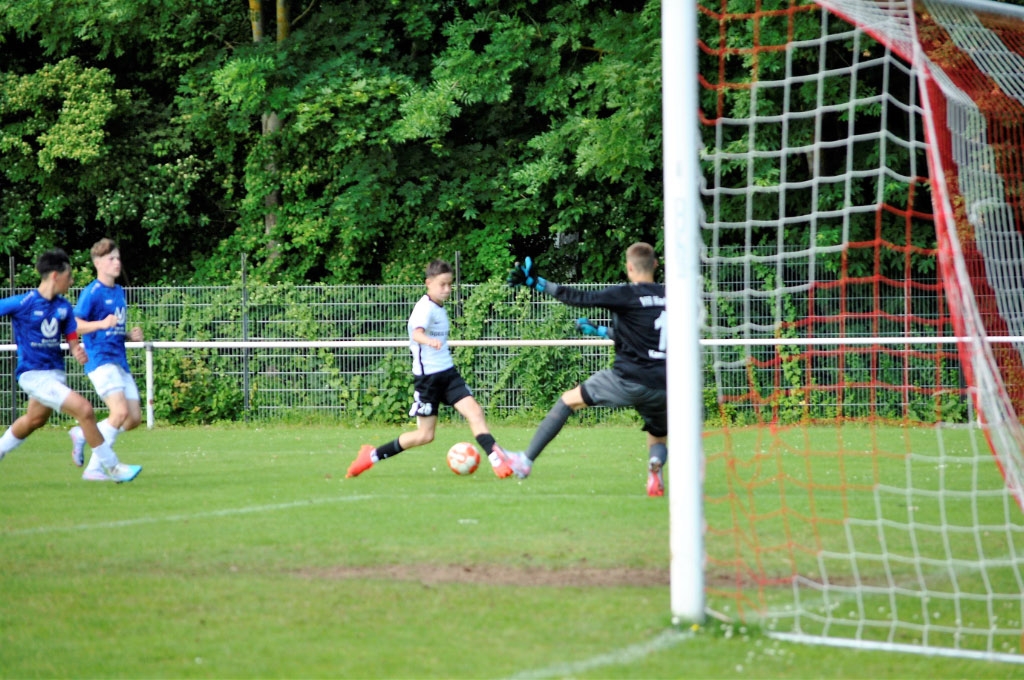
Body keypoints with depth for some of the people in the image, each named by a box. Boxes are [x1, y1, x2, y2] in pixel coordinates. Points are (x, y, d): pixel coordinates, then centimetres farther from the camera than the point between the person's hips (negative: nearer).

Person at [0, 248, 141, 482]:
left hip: (55, 372, 8)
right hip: (33, 373, -8)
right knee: (84, 409, -18)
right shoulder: (23, 303, -15)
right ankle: (111, 467, -10)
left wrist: (78, 352, -15)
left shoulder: (64, 307, 3)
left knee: (35, 420, 27)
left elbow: (73, 340, 7)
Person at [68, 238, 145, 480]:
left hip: (120, 362, 8)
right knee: (120, 411, -23)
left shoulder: (119, 292, 17)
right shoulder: (92, 292, -7)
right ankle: (94, 468, -15)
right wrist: (102, 324, -27)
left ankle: (82, 434, 20)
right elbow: (74, 325, -14)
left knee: (135, 418, 3)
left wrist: (131, 335, 8)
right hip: (101, 360, -8)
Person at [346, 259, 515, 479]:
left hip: (448, 372, 7)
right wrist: (429, 341, -58)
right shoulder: (425, 308, -17)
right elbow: (417, 333, -38)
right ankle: (372, 455, 13)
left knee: (474, 412, -12)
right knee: (425, 435, 0)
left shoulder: (440, 308, 10)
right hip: (427, 376, -7)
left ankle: (497, 460, -14)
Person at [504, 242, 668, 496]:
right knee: (659, 438, 23)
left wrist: (536, 282, -2)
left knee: (568, 400, 12)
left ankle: (526, 460, 13)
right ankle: (656, 465, -15)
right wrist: (599, 331, 37)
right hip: (661, 387, 5)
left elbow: (580, 298, -8)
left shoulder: (626, 295, -6)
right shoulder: (668, 296, 14)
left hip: (628, 380, -5)